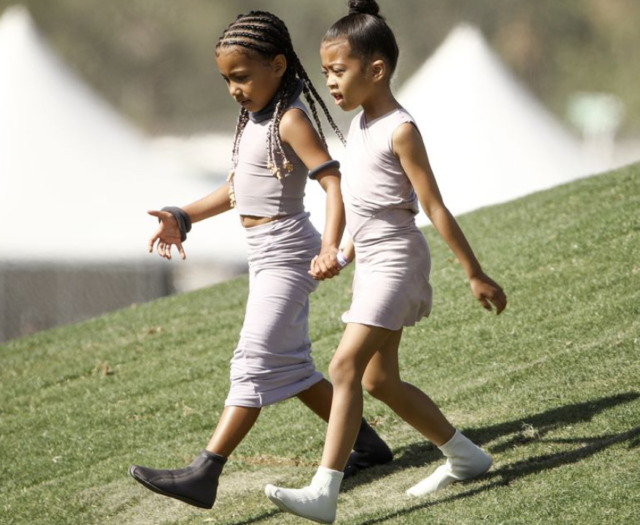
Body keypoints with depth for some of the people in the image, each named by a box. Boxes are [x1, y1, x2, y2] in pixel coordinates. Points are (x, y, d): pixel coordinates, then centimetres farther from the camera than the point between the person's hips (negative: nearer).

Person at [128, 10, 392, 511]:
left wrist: (330, 246, -39)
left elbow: (334, 183, -25)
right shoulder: (254, 118, 13)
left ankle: (203, 475, -20)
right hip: (265, 256, 10)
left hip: (288, 253, -10)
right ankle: (366, 442, 25)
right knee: (289, 367, 15)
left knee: (254, 361, -13)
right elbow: (234, 190, 23)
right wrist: (183, 218, 13)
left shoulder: (291, 120, -15)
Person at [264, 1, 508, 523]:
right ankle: (465, 456, 28)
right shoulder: (361, 123, 12)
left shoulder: (400, 131, -15)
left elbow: (435, 208, -15)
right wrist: (341, 257, 20)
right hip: (372, 264, 10)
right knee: (380, 380, 14)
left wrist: (476, 275, -12)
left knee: (345, 367, -19)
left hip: (397, 260, -10)